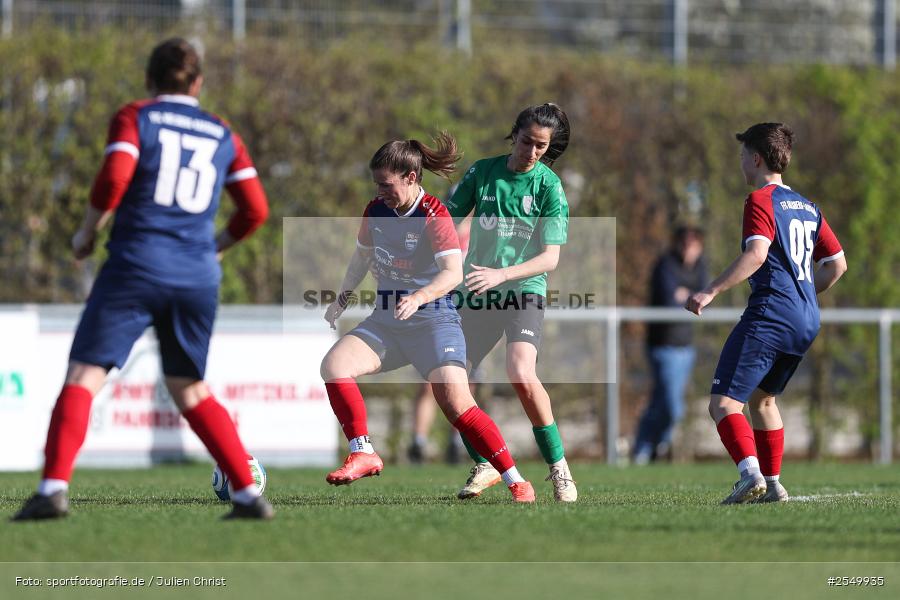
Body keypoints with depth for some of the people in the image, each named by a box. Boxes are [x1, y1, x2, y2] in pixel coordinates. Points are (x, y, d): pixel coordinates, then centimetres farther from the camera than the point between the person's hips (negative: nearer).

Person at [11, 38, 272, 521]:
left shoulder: (135, 118, 4)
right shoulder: (223, 136, 15)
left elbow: (114, 177, -12)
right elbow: (255, 209, 11)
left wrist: (87, 231, 2)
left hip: (136, 267, -4)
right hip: (198, 277, 4)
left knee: (84, 375, -6)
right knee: (190, 389, 18)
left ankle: (54, 488, -22)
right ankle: (249, 495, 10)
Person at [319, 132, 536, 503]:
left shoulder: (434, 216, -14)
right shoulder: (375, 211, 4)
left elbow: (453, 272, -27)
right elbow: (362, 257, 24)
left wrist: (419, 297, -44)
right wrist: (341, 301, 31)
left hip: (433, 320, -6)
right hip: (385, 320, 6)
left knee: (456, 403, -19)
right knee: (333, 364, -19)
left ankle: (516, 482, -8)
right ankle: (363, 455, -12)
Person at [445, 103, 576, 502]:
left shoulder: (549, 187, -6)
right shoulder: (482, 172, 3)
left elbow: (550, 258, -12)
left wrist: (500, 274, -25)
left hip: (524, 291, -4)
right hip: (477, 295, 5)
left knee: (522, 375, -26)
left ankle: (558, 468, -14)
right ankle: (484, 466, 19)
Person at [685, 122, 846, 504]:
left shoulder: (761, 201, -6)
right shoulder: (807, 207, 19)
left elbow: (756, 255, -22)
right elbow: (837, 264, 23)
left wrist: (711, 292, -24)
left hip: (769, 316, -9)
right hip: (806, 322, 9)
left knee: (723, 403, -12)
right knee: (762, 398, 25)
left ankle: (751, 472, -32)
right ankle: (772, 485, 23)